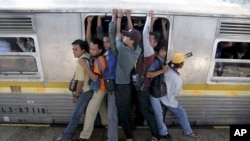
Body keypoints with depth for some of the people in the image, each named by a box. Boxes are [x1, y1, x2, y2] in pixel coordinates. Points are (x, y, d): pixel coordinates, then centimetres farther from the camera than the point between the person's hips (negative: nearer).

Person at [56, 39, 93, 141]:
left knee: (75, 115, 0)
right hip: (89, 89, 9)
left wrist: (76, 95, -13)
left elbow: (81, 81, -22)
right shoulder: (88, 57, -1)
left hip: (84, 91, -9)